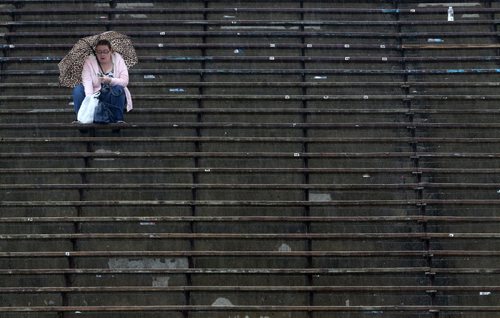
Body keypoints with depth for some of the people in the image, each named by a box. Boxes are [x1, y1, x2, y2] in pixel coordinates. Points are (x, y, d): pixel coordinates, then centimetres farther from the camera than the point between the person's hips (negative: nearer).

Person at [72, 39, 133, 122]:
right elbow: (87, 82, -18)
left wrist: (110, 80, -35)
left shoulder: (118, 59, -5)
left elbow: (125, 81, -16)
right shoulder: (89, 61, -5)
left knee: (118, 88, -32)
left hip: (115, 96, -1)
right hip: (96, 97, 1)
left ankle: (118, 118, -21)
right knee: (77, 89, -21)